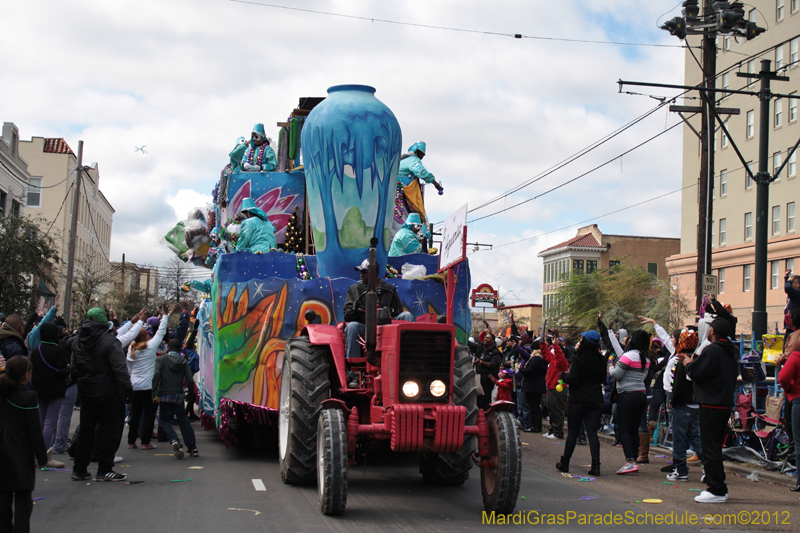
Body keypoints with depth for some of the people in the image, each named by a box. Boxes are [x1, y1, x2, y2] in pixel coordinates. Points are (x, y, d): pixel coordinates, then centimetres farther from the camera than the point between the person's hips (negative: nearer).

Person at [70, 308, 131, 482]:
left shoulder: (78, 342, 7)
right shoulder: (110, 341, -15)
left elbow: (74, 368, 14)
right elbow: (120, 368, -19)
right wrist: (128, 389, -14)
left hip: (85, 392, 7)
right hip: (108, 393, -6)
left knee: (85, 430, 14)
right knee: (109, 430, 1)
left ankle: (79, 469, 17)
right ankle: (105, 470, 3)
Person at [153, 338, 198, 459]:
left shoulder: (161, 360, 0)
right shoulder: (184, 362, 6)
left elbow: (156, 375, -15)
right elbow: (189, 381, -2)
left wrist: (154, 393, -15)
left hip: (164, 396, -2)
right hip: (178, 396, 2)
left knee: (164, 420, 11)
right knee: (183, 421, 14)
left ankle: (174, 440, -17)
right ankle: (193, 449, 12)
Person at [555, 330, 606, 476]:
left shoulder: (578, 358, -13)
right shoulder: (601, 359, 3)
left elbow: (573, 378, -17)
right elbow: (603, 379, 13)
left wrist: (563, 375, 1)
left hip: (578, 400, -3)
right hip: (595, 400, 3)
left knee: (573, 431, 8)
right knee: (592, 432, 2)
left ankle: (565, 463, 19)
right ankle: (595, 465, -7)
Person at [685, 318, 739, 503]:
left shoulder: (711, 350, -16)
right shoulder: (732, 352, 12)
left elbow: (695, 373, -18)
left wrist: (689, 363, 6)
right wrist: (696, 362, 18)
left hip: (711, 406, -9)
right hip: (726, 403, 9)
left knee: (710, 448, -5)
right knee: (716, 447, 16)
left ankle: (716, 490, -4)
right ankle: (719, 487, 20)